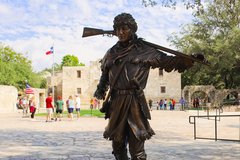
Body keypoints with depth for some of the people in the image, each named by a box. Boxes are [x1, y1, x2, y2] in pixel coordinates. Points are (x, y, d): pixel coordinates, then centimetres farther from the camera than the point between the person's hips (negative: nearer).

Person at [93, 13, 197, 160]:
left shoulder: (144, 50, 2)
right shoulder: (112, 52, 13)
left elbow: (167, 60, 3)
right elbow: (105, 74, 22)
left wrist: (190, 59, -5)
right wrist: (100, 91, 9)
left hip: (135, 102, -4)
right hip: (116, 102, 4)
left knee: (137, 148, -4)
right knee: (117, 144, 12)